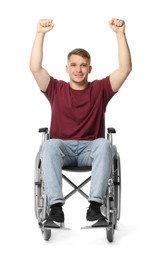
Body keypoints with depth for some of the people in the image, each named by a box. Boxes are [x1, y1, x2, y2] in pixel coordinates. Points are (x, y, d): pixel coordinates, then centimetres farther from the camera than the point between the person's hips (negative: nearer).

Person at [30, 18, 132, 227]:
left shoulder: (99, 90, 11)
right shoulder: (56, 89, 13)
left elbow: (125, 68, 0)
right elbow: (35, 68, -1)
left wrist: (120, 34, -9)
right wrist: (40, 34, -9)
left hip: (90, 148, 0)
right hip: (63, 148, 0)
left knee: (104, 144, -36)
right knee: (49, 145, -36)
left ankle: (95, 205, -42)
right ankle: (56, 207, -42)